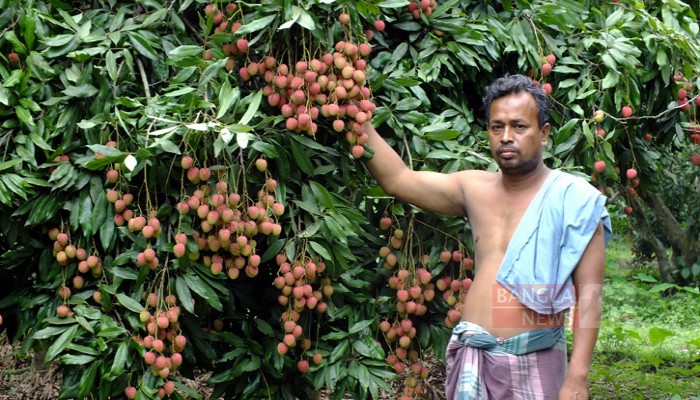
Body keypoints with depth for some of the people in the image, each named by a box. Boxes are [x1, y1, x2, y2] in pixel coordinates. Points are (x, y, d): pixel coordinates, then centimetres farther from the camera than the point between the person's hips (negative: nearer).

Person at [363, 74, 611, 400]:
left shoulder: (573, 200, -5)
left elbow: (589, 294, -9)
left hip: (533, 363, -4)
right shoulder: (474, 189, 9)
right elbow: (397, 179, 10)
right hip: (469, 358, 4)